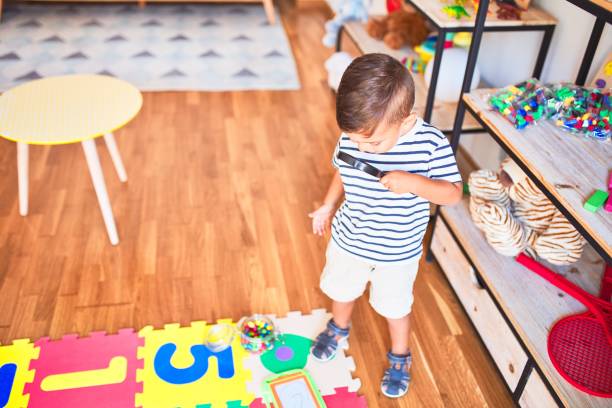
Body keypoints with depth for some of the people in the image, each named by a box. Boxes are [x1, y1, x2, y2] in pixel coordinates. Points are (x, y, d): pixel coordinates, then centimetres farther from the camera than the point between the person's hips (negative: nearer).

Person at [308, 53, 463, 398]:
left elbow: (454, 193, -22)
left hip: (398, 251, -3)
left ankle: (400, 357, 49)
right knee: (342, 290, 27)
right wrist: (327, 206, 9)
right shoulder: (351, 137, -19)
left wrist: (414, 183, -39)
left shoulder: (431, 143, -28)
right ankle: (339, 329, 60)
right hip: (349, 240, 3)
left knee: (395, 306, 19)